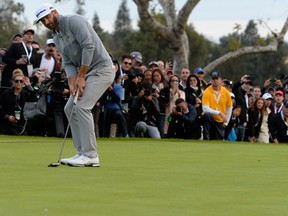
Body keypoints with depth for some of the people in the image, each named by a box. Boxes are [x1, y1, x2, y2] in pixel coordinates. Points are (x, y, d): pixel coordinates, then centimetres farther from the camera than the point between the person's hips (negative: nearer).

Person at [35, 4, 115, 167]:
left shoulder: (73, 21, -14)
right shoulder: (56, 38, 13)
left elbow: (88, 46, -23)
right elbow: (68, 63, 10)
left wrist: (81, 77, -20)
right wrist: (72, 83, -10)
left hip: (101, 69, -10)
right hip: (87, 73, 10)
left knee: (82, 106, -19)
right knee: (70, 108, 7)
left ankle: (91, 156, -18)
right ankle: (83, 153, 8)